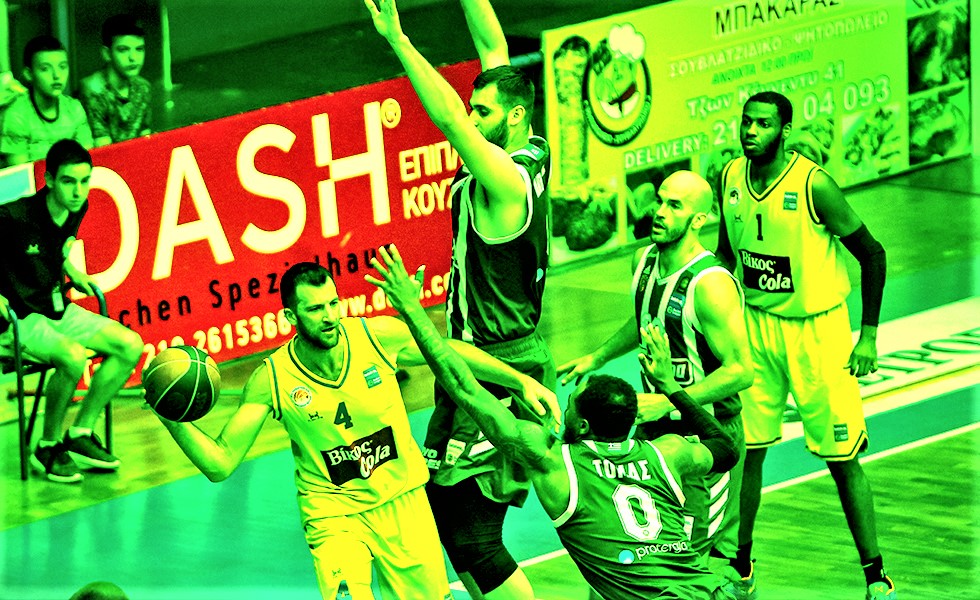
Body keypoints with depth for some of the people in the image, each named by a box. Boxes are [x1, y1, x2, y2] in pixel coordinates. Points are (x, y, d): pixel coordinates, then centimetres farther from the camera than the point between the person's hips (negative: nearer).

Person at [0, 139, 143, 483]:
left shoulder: (78, 209, -1)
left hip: (57, 310, 8)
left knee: (130, 345, -5)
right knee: (73, 356, -33)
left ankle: (80, 435, 4)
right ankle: (48, 448, -12)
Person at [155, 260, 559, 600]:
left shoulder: (378, 337, -15)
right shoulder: (272, 380, -18)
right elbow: (219, 463, -15)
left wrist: (521, 381, 0)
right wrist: (172, 417, -31)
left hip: (401, 499, 3)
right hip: (333, 514, -3)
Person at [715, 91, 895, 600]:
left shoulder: (813, 184, -19)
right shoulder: (730, 178, -3)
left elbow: (870, 252, -11)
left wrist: (869, 334, -12)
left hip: (816, 329, -4)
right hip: (755, 326, 5)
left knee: (841, 457, -2)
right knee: (744, 449, 4)